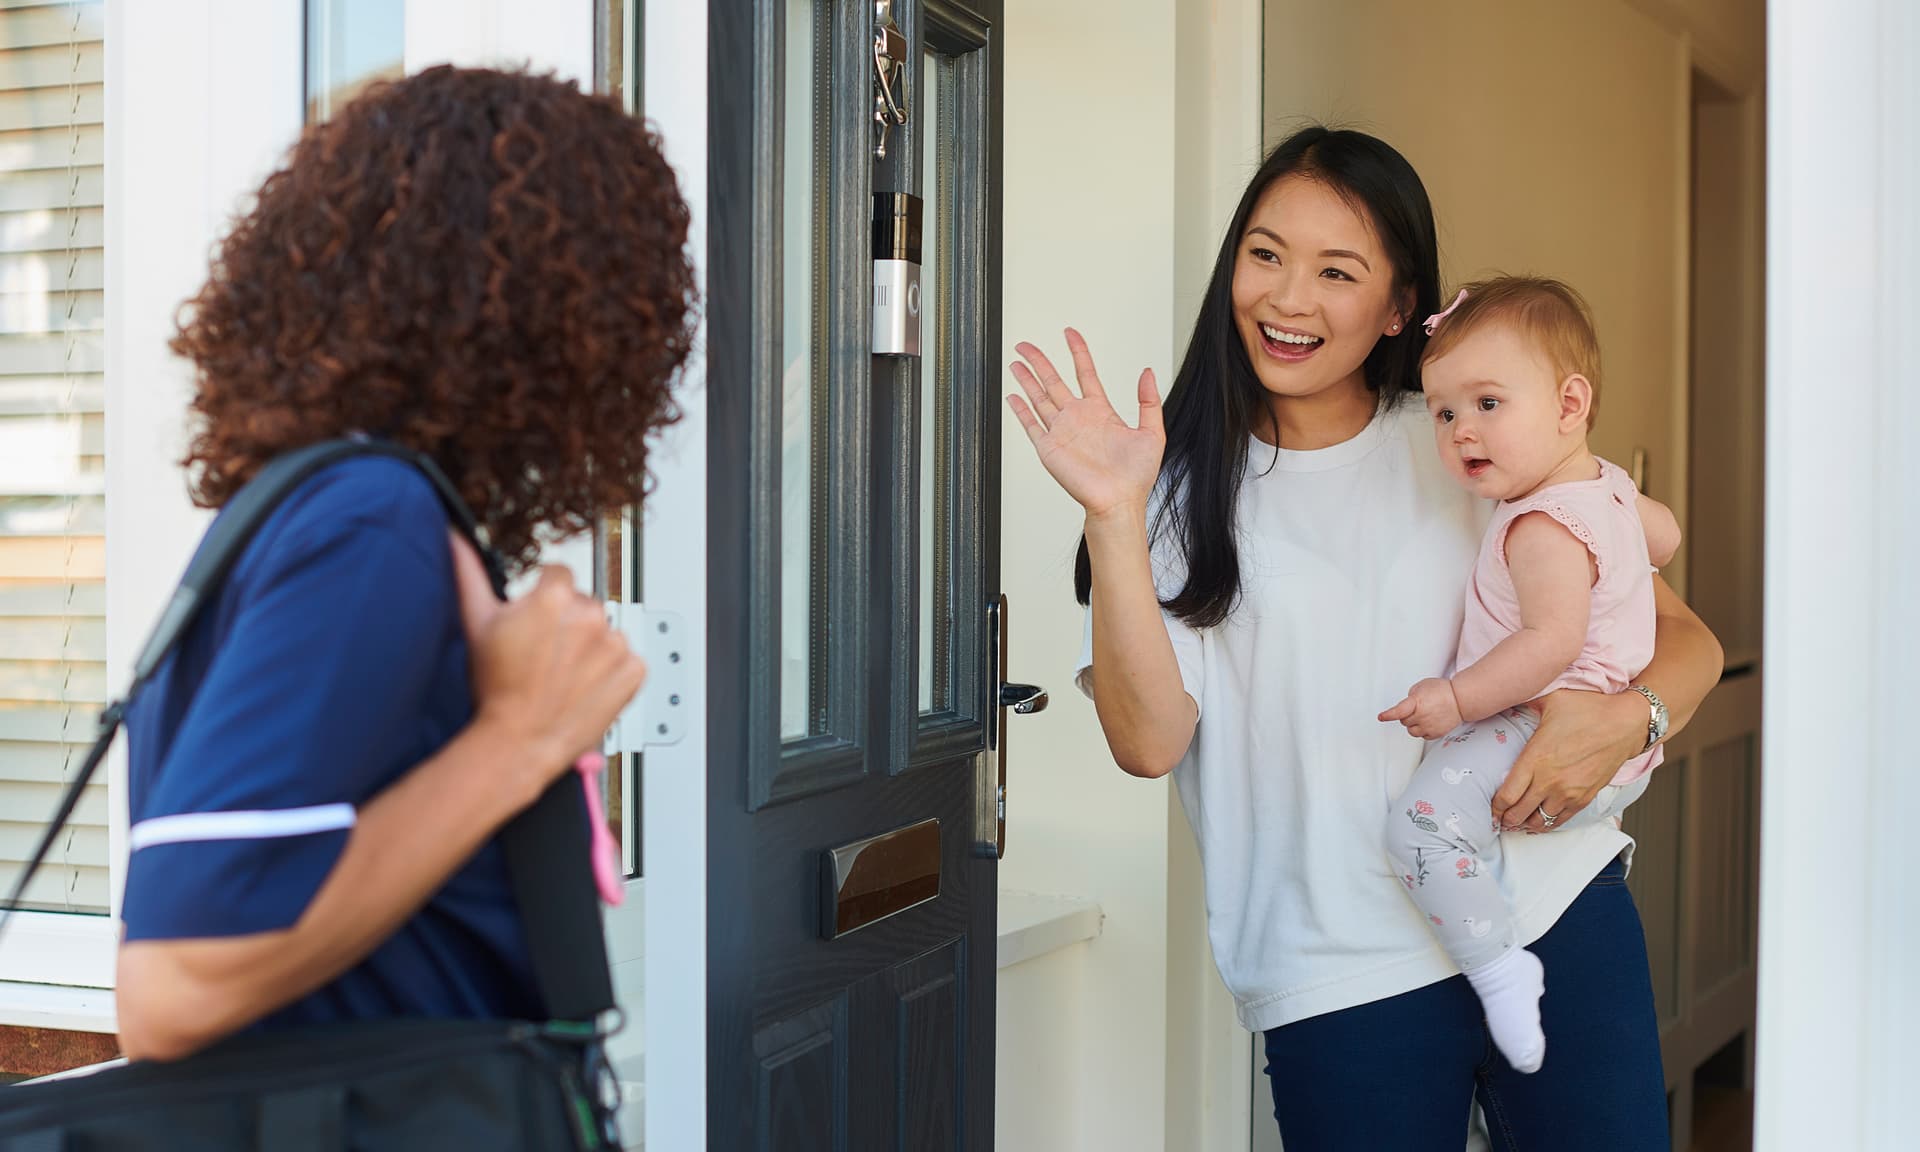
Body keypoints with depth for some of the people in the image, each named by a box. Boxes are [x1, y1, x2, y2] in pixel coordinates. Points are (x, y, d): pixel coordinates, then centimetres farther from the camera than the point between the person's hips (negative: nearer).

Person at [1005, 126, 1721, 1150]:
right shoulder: (1187, 494, 3)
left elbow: (1686, 638, 7)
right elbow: (1148, 742, -10)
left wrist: (1626, 718, -15)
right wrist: (1112, 517, -18)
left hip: (1556, 913, 1)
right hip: (1346, 975, -1)